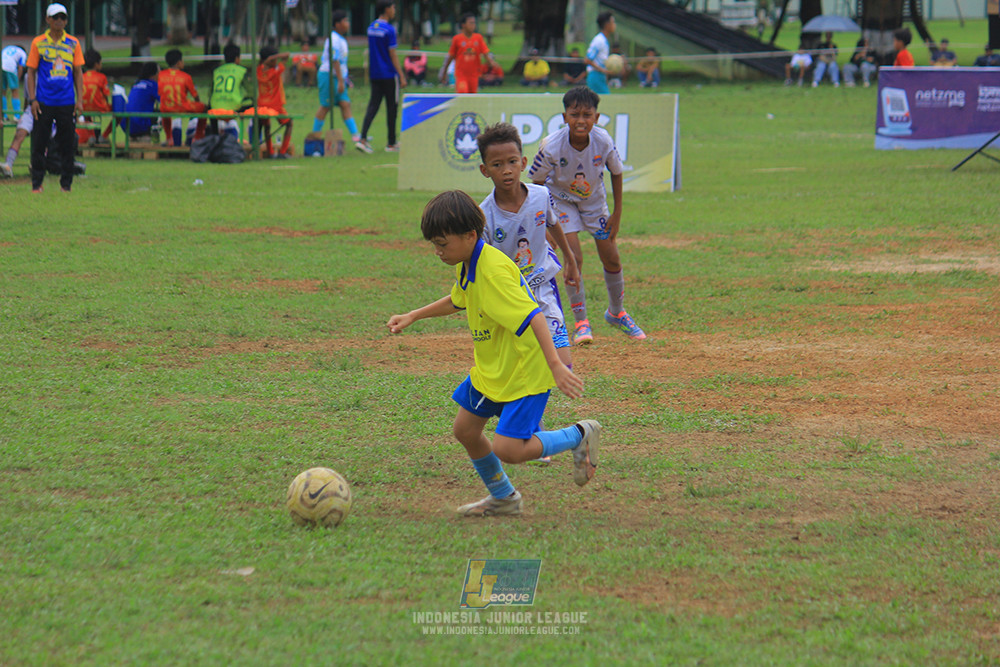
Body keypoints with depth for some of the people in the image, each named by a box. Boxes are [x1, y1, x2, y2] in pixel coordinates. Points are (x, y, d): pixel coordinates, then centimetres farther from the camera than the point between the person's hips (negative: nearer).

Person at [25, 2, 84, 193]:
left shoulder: (73, 43, 8)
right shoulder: (38, 43, 3)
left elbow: (78, 73, 11)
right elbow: (31, 72, 4)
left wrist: (80, 100, 3)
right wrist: (32, 99, -5)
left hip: (67, 104, 2)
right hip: (44, 102, -2)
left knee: (67, 145, 3)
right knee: (39, 144, -1)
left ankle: (66, 183, 11)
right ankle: (36, 183, 6)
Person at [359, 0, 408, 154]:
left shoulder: (371, 28, 9)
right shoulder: (389, 30, -13)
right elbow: (393, 55, -14)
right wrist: (402, 76, -11)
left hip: (374, 75, 6)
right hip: (389, 75, -6)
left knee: (373, 106, 3)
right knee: (392, 108, 4)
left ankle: (363, 137, -13)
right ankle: (391, 143, 10)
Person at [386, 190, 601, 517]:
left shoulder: (494, 272, -28)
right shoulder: (468, 266, 3)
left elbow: (533, 317, -34)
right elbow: (458, 300, 26)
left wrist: (556, 366, -40)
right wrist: (412, 317, 24)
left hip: (526, 372, -10)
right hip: (491, 369, 10)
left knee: (507, 449, -15)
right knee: (465, 430, 14)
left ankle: (580, 436, 6)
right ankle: (503, 498, 33)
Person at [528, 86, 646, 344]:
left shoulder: (604, 142, -26)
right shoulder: (552, 146, -32)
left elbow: (616, 173, -7)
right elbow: (537, 182, -16)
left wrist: (617, 214, -5)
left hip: (594, 199, 3)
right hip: (561, 199, -3)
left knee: (612, 259, 6)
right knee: (574, 257, -18)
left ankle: (616, 313, 31)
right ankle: (581, 323, -6)